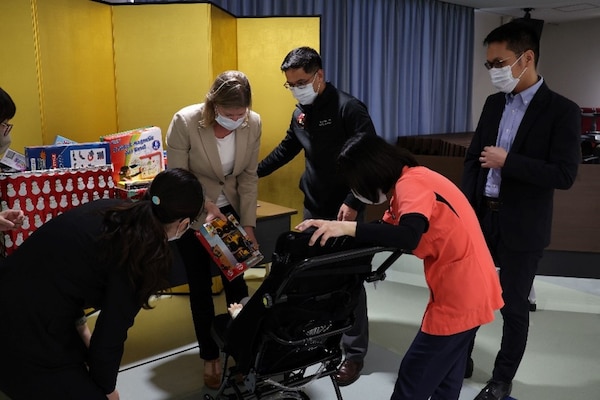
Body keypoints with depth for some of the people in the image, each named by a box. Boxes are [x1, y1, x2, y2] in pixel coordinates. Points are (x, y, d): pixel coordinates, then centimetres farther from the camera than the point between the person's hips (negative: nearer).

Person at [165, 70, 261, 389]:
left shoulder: (253, 124, -15)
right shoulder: (185, 122, -26)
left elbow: (249, 177, -7)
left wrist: (248, 224, -9)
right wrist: (206, 206, -31)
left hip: (230, 210, 3)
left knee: (236, 280, 7)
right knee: (201, 285, 6)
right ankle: (210, 356, 23)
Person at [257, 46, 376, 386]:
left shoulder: (349, 108, -14)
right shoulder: (302, 112, 10)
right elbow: (287, 148, 25)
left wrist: (352, 202, -24)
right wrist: (255, 172, 25)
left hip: (345, 210, -7)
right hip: (314, 207, 7)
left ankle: (355, 351, 10)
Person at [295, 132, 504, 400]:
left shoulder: (411, 183, -18)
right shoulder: (411, 182, 13)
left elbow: (407, 237, -35)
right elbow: (388, 230, 16)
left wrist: (347, 228, -33)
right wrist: (333, 229, 7)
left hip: (459, 293, -10)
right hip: (469, 287, 10)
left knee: (413, 378, 0)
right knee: (445, 376, 21)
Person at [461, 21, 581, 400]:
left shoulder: (562, 110, -10)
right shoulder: (494, 104, 7)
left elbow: (564, 175, -17)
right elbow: (473, 159, 9)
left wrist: (507, 161, -19)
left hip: (522, 227, -5)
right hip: (480, 217, 5)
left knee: (514, 307, 9)